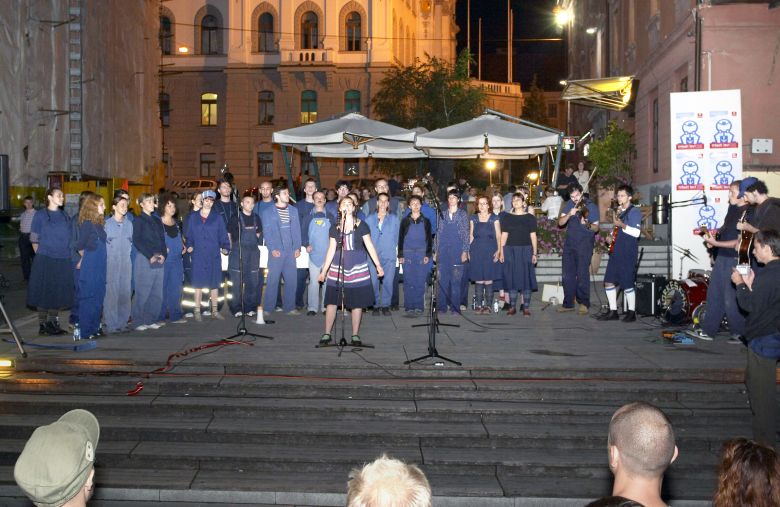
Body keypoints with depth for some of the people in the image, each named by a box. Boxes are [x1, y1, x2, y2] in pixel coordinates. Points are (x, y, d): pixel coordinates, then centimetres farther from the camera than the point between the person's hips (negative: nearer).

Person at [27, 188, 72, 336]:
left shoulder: (64, 216, 12)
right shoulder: (40, 215, 0)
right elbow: (34, 240, 0)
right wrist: (41, 255, -5)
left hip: (63, 261, 4)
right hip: (45, 260, -4)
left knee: (59, 293, 7)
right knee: (44, 292, 0)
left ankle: (52, 323, 17)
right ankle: (42, 325, 6)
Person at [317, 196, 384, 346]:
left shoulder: (361, 225, 3)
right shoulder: (335, 227, 7)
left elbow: (370, 246, 3)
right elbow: (331, 250, 9)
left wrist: (378, 265, -1)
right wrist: (324, 271, 7)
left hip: (358, 266, -1)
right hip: (338, 266, 1)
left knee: (357, 302, 1)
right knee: (332, 300, -1)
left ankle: (355, 335, 10)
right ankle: (326, 334, 10)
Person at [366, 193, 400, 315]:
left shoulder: (394, 219, 11)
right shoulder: (370, 219, 12)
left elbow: (398, 236, 11)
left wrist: (397, 251, 2)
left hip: (389, 255, 0)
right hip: (373, 254, 0)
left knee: (388, 281, -4)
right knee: (373, 281, -4)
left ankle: (385, 305, 6)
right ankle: (375, 305, 6)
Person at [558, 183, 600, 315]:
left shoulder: (591, 206, -4)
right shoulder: (569, 205, 7)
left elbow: (596, 227, -5)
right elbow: (560, 223, 0)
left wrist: (587, 225, -26)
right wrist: (569, 214, -19)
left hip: (585, 244, -5)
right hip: (569, 243, 5)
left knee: (582, 274, -8)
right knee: (568, 274, 7)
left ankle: (584, 304, 1)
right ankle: (568, 304, 16)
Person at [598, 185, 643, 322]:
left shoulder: (634, 211, -8)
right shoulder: (620, 211, 18)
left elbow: (636, 232, -17)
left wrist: (622, 225, -25)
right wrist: (612, 236, 13)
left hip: (628, 252, -8)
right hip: (616, 250, 8)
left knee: (627, 283, -5)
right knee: (609, 281, 5)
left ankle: (631, 312, 8)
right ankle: (613, 311, 12)